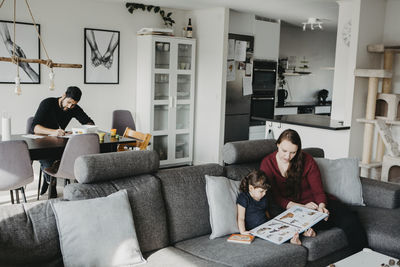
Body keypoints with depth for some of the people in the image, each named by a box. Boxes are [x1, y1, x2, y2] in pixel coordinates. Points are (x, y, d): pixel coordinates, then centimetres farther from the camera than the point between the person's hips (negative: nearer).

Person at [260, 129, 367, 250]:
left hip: (316, 203, 2)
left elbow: (318, 190, 1)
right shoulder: (267, 164, -4)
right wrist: (302, 207, -21)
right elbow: (275, 197, -9)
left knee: (350, 220, -21)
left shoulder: (307, 160, -1)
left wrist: (321, 206, -22)